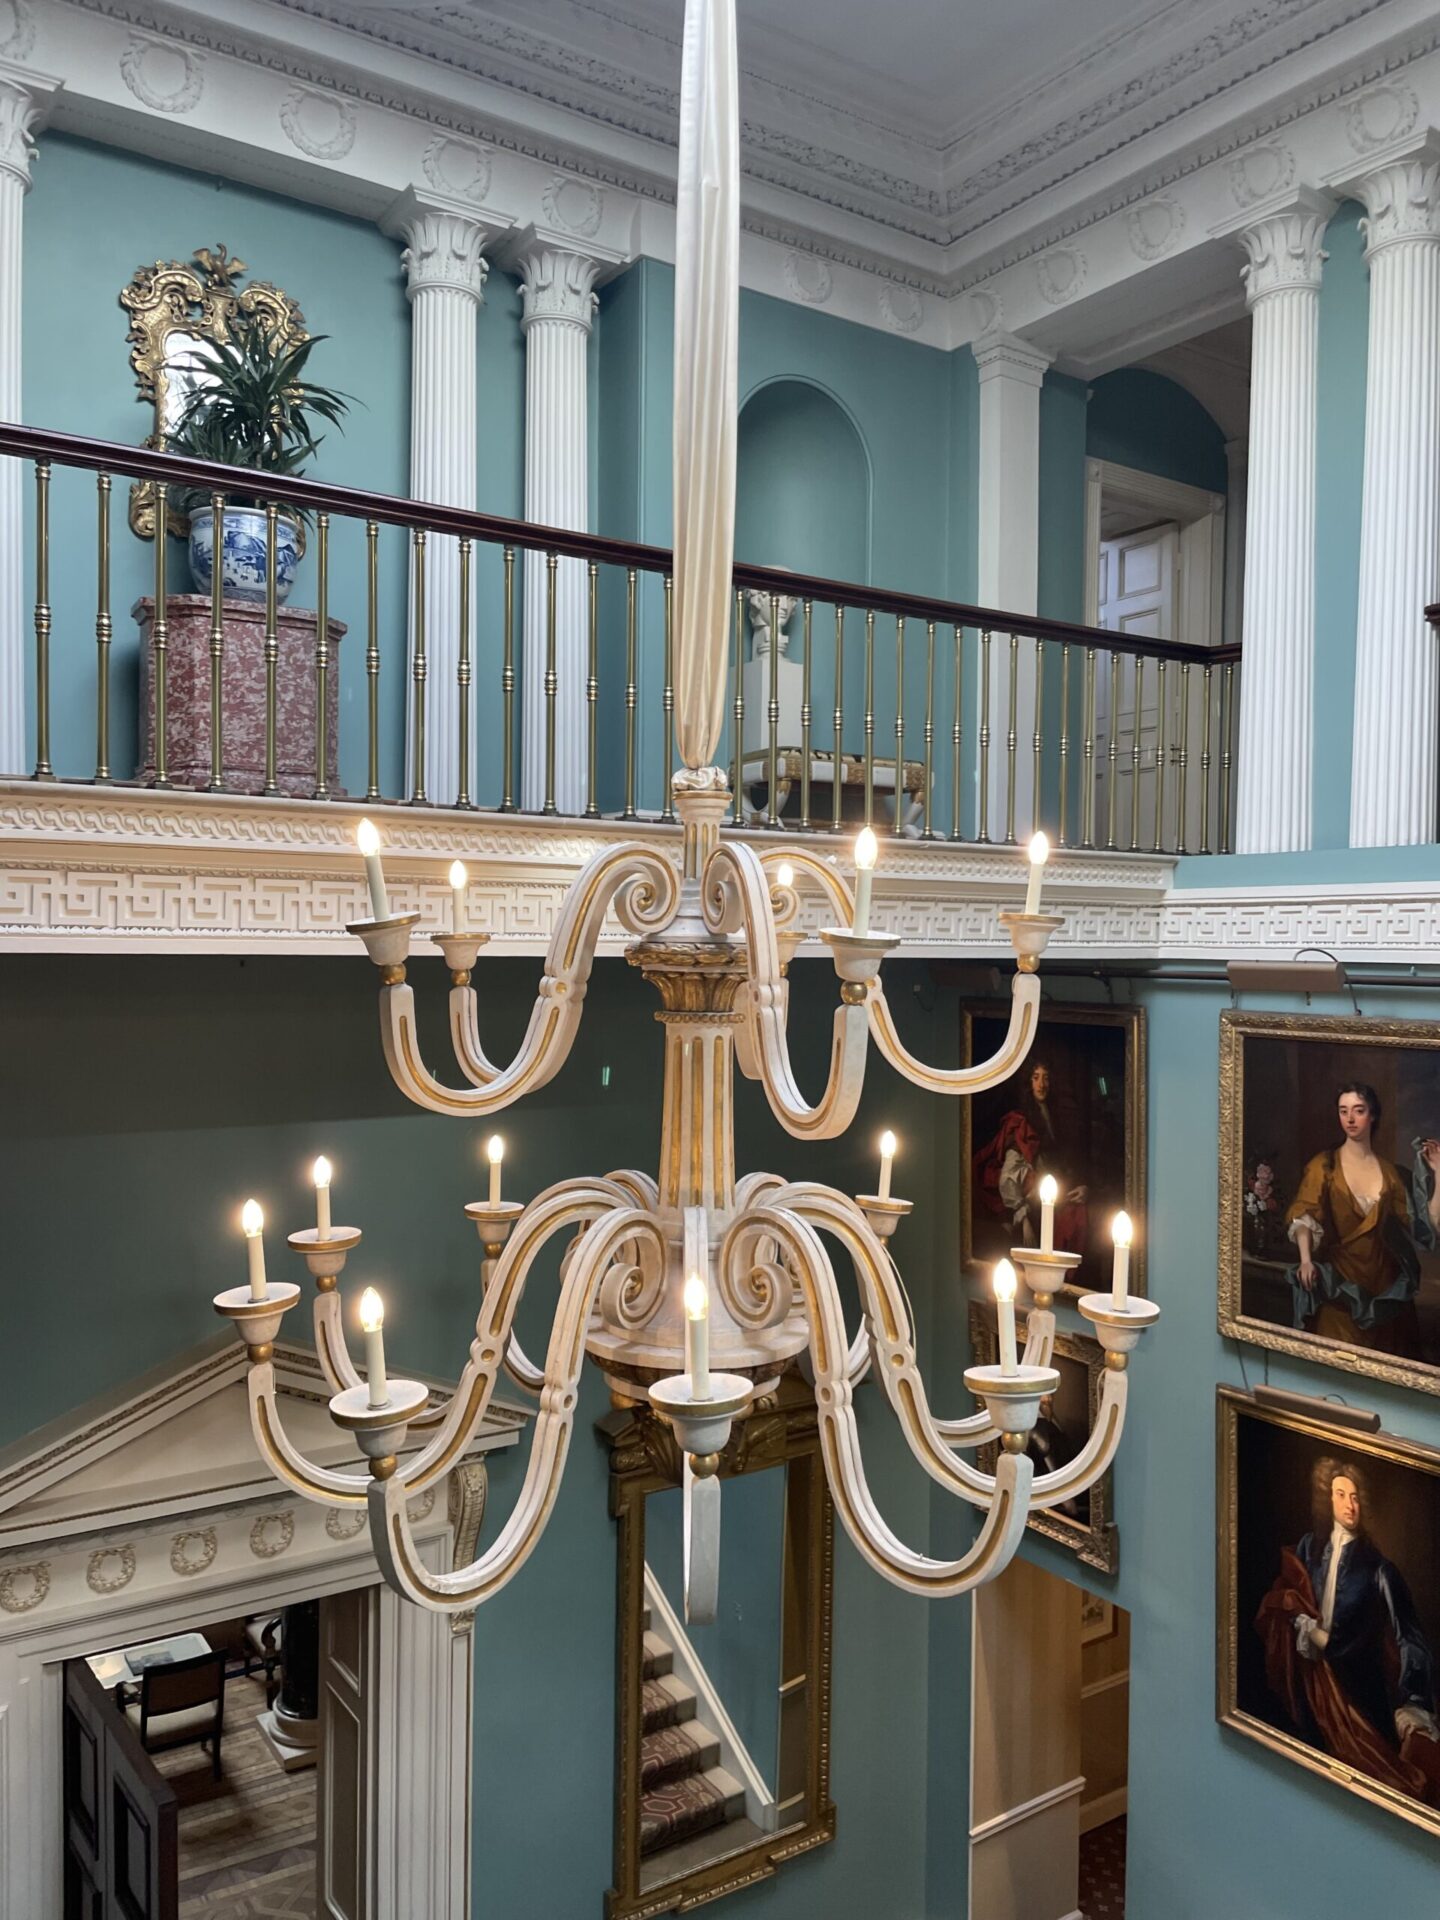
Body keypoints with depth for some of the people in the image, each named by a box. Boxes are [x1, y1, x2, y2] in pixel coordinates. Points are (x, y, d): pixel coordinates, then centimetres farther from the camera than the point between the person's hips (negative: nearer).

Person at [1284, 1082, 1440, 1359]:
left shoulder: (1388, 1170, 7)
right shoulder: (1324, 1165, -3)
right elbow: (1302, 1216, -14)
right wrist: (1305, 1259, -30)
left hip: (1382, 1280, 3)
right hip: (1339, 1282, -3)